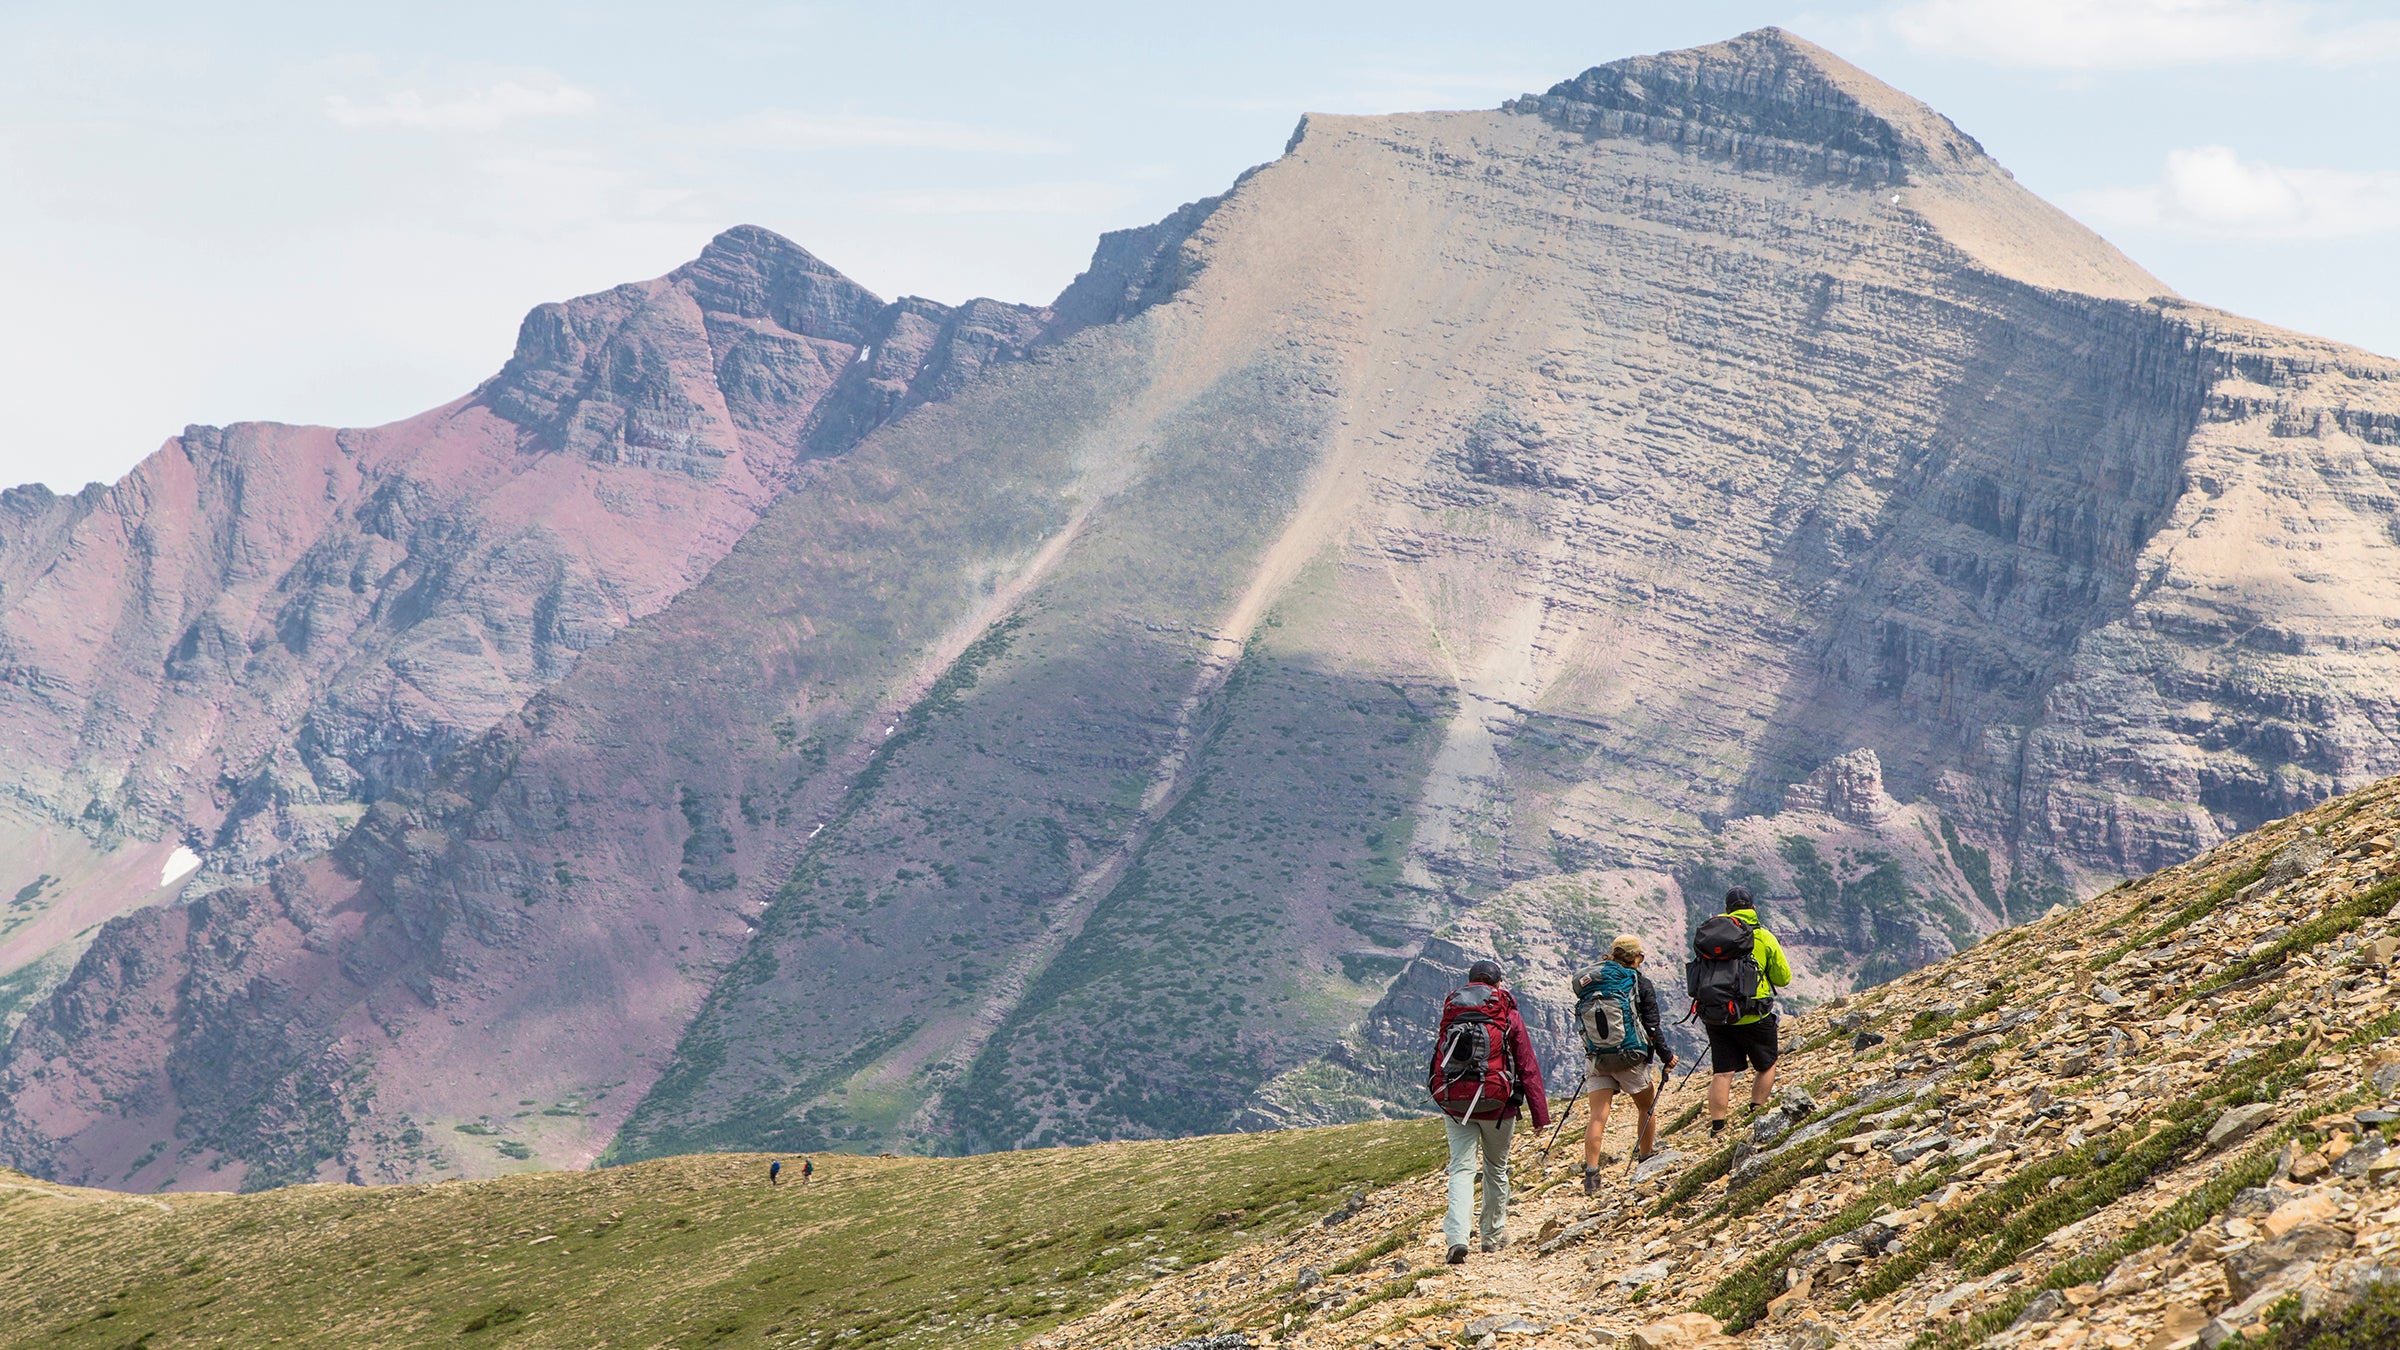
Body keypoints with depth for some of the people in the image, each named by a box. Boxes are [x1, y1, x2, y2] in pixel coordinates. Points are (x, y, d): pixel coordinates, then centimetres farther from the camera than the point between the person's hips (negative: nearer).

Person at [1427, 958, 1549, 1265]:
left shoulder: (1451, 1015, 7)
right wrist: (1541, 1115, 1)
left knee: (1461, 1169, -1)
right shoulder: (1508, 1016, -1)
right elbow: (1528, 1067, -2)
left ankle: (1457, 1237, -21)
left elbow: (1440, 1064, 13)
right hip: (1496, 1103, -1)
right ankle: (1493, 1236, 28)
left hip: (1454, 1102, 1)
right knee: (1496, 1170, 17)